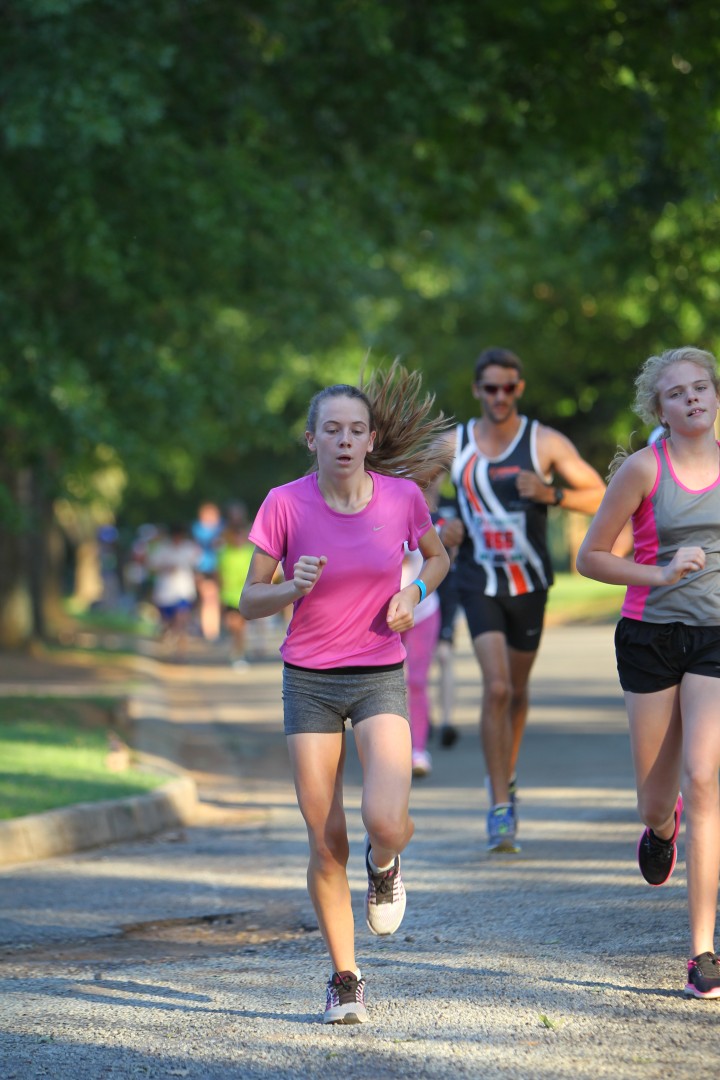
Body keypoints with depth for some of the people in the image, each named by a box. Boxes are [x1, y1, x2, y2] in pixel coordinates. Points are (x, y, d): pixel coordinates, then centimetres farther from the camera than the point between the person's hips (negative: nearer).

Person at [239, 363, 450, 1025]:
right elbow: (250, 601, -2)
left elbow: (437, 556, 15)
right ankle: (345, 979, 16)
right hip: (310, 683, 0)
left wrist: (415, 592, -5)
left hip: (381, 678, 0)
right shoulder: (286, 505, -9)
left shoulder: (402, 497, -6)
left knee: (386, 821, -20)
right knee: (326, 842, -1)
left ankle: (385, 867, 19)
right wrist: (293, 587, -23)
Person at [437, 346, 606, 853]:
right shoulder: (453, 445, -2)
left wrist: (551, 493, -23)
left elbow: (600, 497, -6)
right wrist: (440, 528, -5)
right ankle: (500, 810, -13)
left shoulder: (546, 442, -7)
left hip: (529, 583, 1)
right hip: (479, 582, -1)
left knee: (517, 691, 15)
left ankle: (505, 779, 42)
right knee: (496, 688, -17)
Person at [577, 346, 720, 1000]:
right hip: (651, 637, 0)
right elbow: (590, 558, -2)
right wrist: (660, 574, -14)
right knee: (656, 802, 9)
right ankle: (662, 827, 51)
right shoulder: (644, 468, -5)